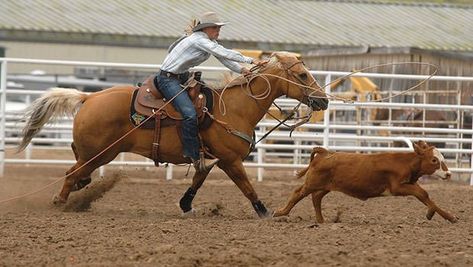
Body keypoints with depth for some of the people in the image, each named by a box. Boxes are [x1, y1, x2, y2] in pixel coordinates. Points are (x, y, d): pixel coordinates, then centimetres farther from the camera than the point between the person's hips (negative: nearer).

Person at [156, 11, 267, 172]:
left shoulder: (210, 41, 9)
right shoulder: (198, 40, -22)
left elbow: (223, 58, 7)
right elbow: (223, 54, -28)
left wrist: (242, 70, -10)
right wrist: (251, 61, -28)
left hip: (181, 77, 11)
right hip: (168, 79, -11)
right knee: (190, 114, -25)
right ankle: (195, 158, -22)